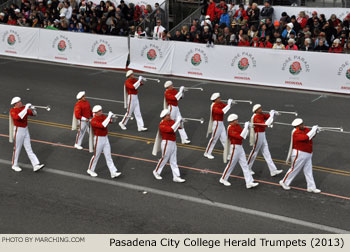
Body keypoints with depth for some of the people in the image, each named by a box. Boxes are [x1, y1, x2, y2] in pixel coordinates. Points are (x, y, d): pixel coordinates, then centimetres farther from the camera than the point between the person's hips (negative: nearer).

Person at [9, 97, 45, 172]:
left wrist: (33, 109, -14)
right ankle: (14, 165, 23)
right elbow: (18, 117, -34)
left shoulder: (24, 108, 5)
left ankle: (36, 165, 1)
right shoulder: (13, 110, -14)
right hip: (18, 131, -6)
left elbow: (33, 114, 9)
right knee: (17, 149, 6)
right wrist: (26, 109, -33)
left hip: (26, 130, 6)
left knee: (29, 149, 5)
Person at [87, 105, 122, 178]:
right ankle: (90, 170, 28)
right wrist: (109, 116, -33)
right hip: (98, 139, -7)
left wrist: (111, 117, -29)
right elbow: (103, 125, -35)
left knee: (108, 156, 5)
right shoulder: (93, 121, -20)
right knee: (96, 155, 8)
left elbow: (109, 121, -7)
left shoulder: (103, 116, 3)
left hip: (105, 138, 7)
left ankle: (113, 172, 4)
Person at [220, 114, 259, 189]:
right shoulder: (230, 129, -19)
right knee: (231, 164, 4)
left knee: (244, 165, 5)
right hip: (235, 148, -9)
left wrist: (248, 128, -4)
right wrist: (246, 127, -22)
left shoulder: (238, 126, 9)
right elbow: (240, 137, -25)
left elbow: (243, 136, 11)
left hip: (240, 147, 9)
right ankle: (223, 179, 23)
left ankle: (249, 182, 5)